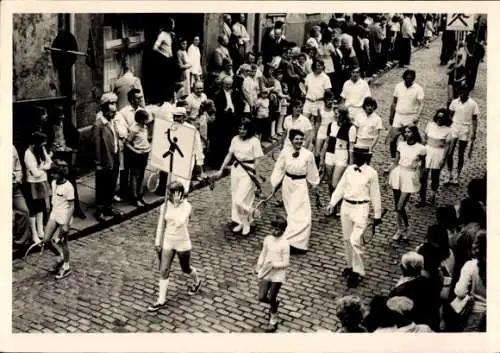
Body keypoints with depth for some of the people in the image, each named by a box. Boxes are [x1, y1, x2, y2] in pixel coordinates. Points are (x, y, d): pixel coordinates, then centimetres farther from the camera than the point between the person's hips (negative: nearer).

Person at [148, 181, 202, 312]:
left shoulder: (186, 206, -18)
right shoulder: (165, 206, -5)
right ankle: (161, 300, 12)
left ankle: (196, 282, 49)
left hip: (182, 243, -3)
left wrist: (176, 204, -30)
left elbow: (180, 222, -33)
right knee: (164, 271, 2)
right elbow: (161, 225, 5)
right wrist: (157, 242, 8)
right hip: (167, 242, 3)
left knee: (186, 269, 16)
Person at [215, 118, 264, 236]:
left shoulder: (254, 141, -12)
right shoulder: (235, 139, 4)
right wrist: (221, 170, 8)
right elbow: (229, 155, 10)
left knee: (241, 199, -9)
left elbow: (257, 161, -10)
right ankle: (240, 222, 27)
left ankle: (247, 222, 14)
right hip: (236, 169, 6)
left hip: (248, 172, -6)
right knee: (235, 198, 11)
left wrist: (257, 178, -10)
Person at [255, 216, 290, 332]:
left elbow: (286, 263, -13)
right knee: (261, 297, 1)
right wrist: (259, 266, -1)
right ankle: (275, 304, 36)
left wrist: (273, 264, -25)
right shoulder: (267, 239, -3)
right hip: (266, 272, 4)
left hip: (278, 274, -4)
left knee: (271, 298, 2)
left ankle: (273, 321, 26)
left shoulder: (284, 244, -17)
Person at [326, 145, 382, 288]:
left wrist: (377, 215, 2)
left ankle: (358, 272, 1)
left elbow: (375, 195, -2)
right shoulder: (349, 169, 4)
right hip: (346, 206, 5)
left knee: (355, 240, -12)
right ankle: (350, 265, 31)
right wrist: (332, 203, 1)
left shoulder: (371, 173, -8)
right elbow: (340, 187, 9)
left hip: (360, 208, -5)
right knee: (347, 239, 13)